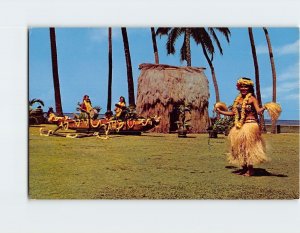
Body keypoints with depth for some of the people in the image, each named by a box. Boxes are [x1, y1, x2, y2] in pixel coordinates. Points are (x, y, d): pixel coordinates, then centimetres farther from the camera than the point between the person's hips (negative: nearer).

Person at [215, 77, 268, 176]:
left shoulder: (252, 99, -4)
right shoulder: (238, 99, 13)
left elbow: (259, 111, -15)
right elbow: (232, 113, 17)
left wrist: (264, 107, -35)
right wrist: (220, 111, 21)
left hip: (250, 126, -6)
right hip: (239, 127, 7)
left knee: (249, 147, -8)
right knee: (239, 147, 7)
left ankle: (250, 169, 0)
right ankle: (244, 168, 17)